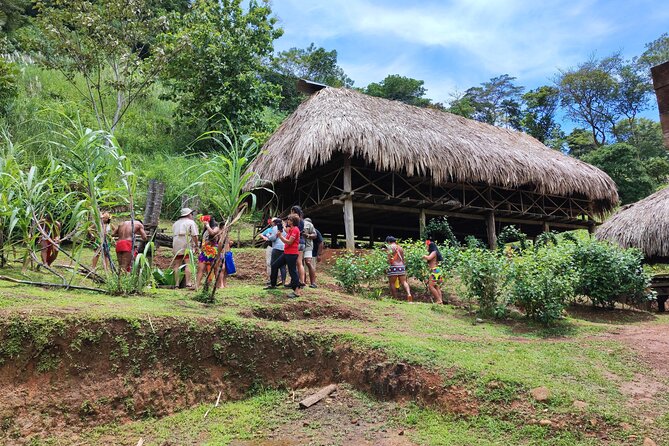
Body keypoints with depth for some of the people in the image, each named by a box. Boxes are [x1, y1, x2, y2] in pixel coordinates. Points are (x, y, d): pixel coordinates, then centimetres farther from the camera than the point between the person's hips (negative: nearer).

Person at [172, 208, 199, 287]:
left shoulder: (176, 223, 21)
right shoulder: (191, 222, 1)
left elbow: (173, 235, 21)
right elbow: (194, 235, -9)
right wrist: (196, 246, -3)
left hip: (176, 246, 6)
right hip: (187, 246, -6)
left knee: (177, 265, 6)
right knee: (188, 264, -8)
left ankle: (176, 284, 6)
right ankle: (188, 283, -15)